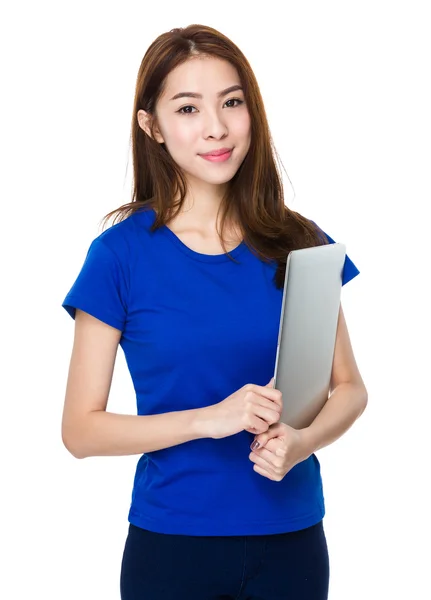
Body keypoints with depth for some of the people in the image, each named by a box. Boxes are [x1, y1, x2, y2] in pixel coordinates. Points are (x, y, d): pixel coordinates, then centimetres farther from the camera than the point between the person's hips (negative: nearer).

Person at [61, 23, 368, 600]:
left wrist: (300, 441, -15)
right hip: (172, 545, -2)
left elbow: (349, 387, 6)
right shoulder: (120, 254, -8)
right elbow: (80, 429, -8)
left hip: (293, 537, 2)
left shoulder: (300, 244, -1)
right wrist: (212, 419, -20)